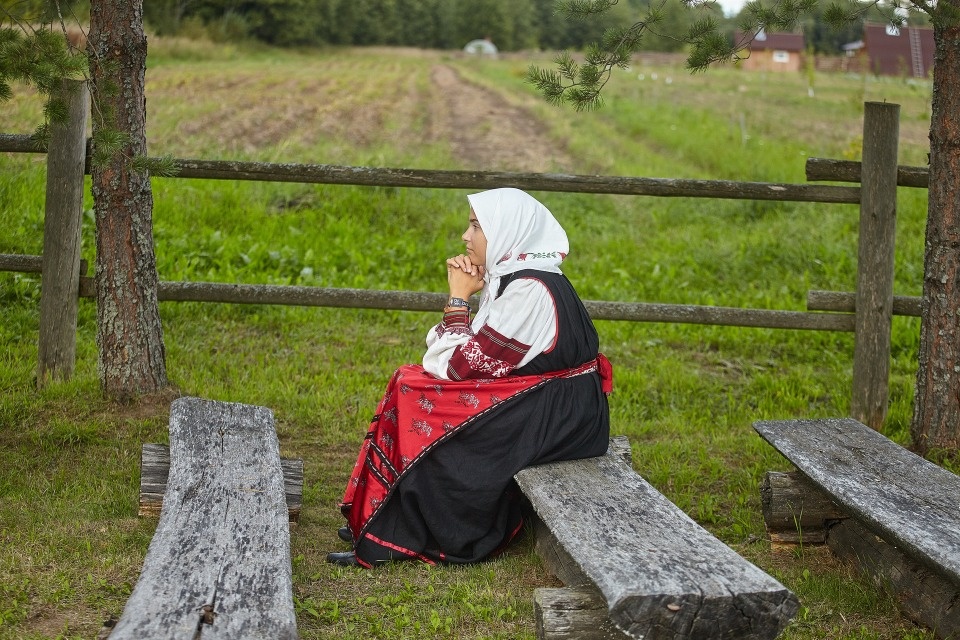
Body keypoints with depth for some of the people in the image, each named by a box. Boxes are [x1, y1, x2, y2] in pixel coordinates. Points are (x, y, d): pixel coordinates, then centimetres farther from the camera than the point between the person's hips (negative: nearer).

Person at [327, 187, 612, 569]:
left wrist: (459, 296, -9)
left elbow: (463, 366, -19)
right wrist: (463, 295, -3)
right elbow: (475, 357, 8)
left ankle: (391, 539, 1)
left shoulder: (530, 289, -20)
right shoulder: (514, 276, 10)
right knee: (413, 387, 4)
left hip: (555, 418, -10)